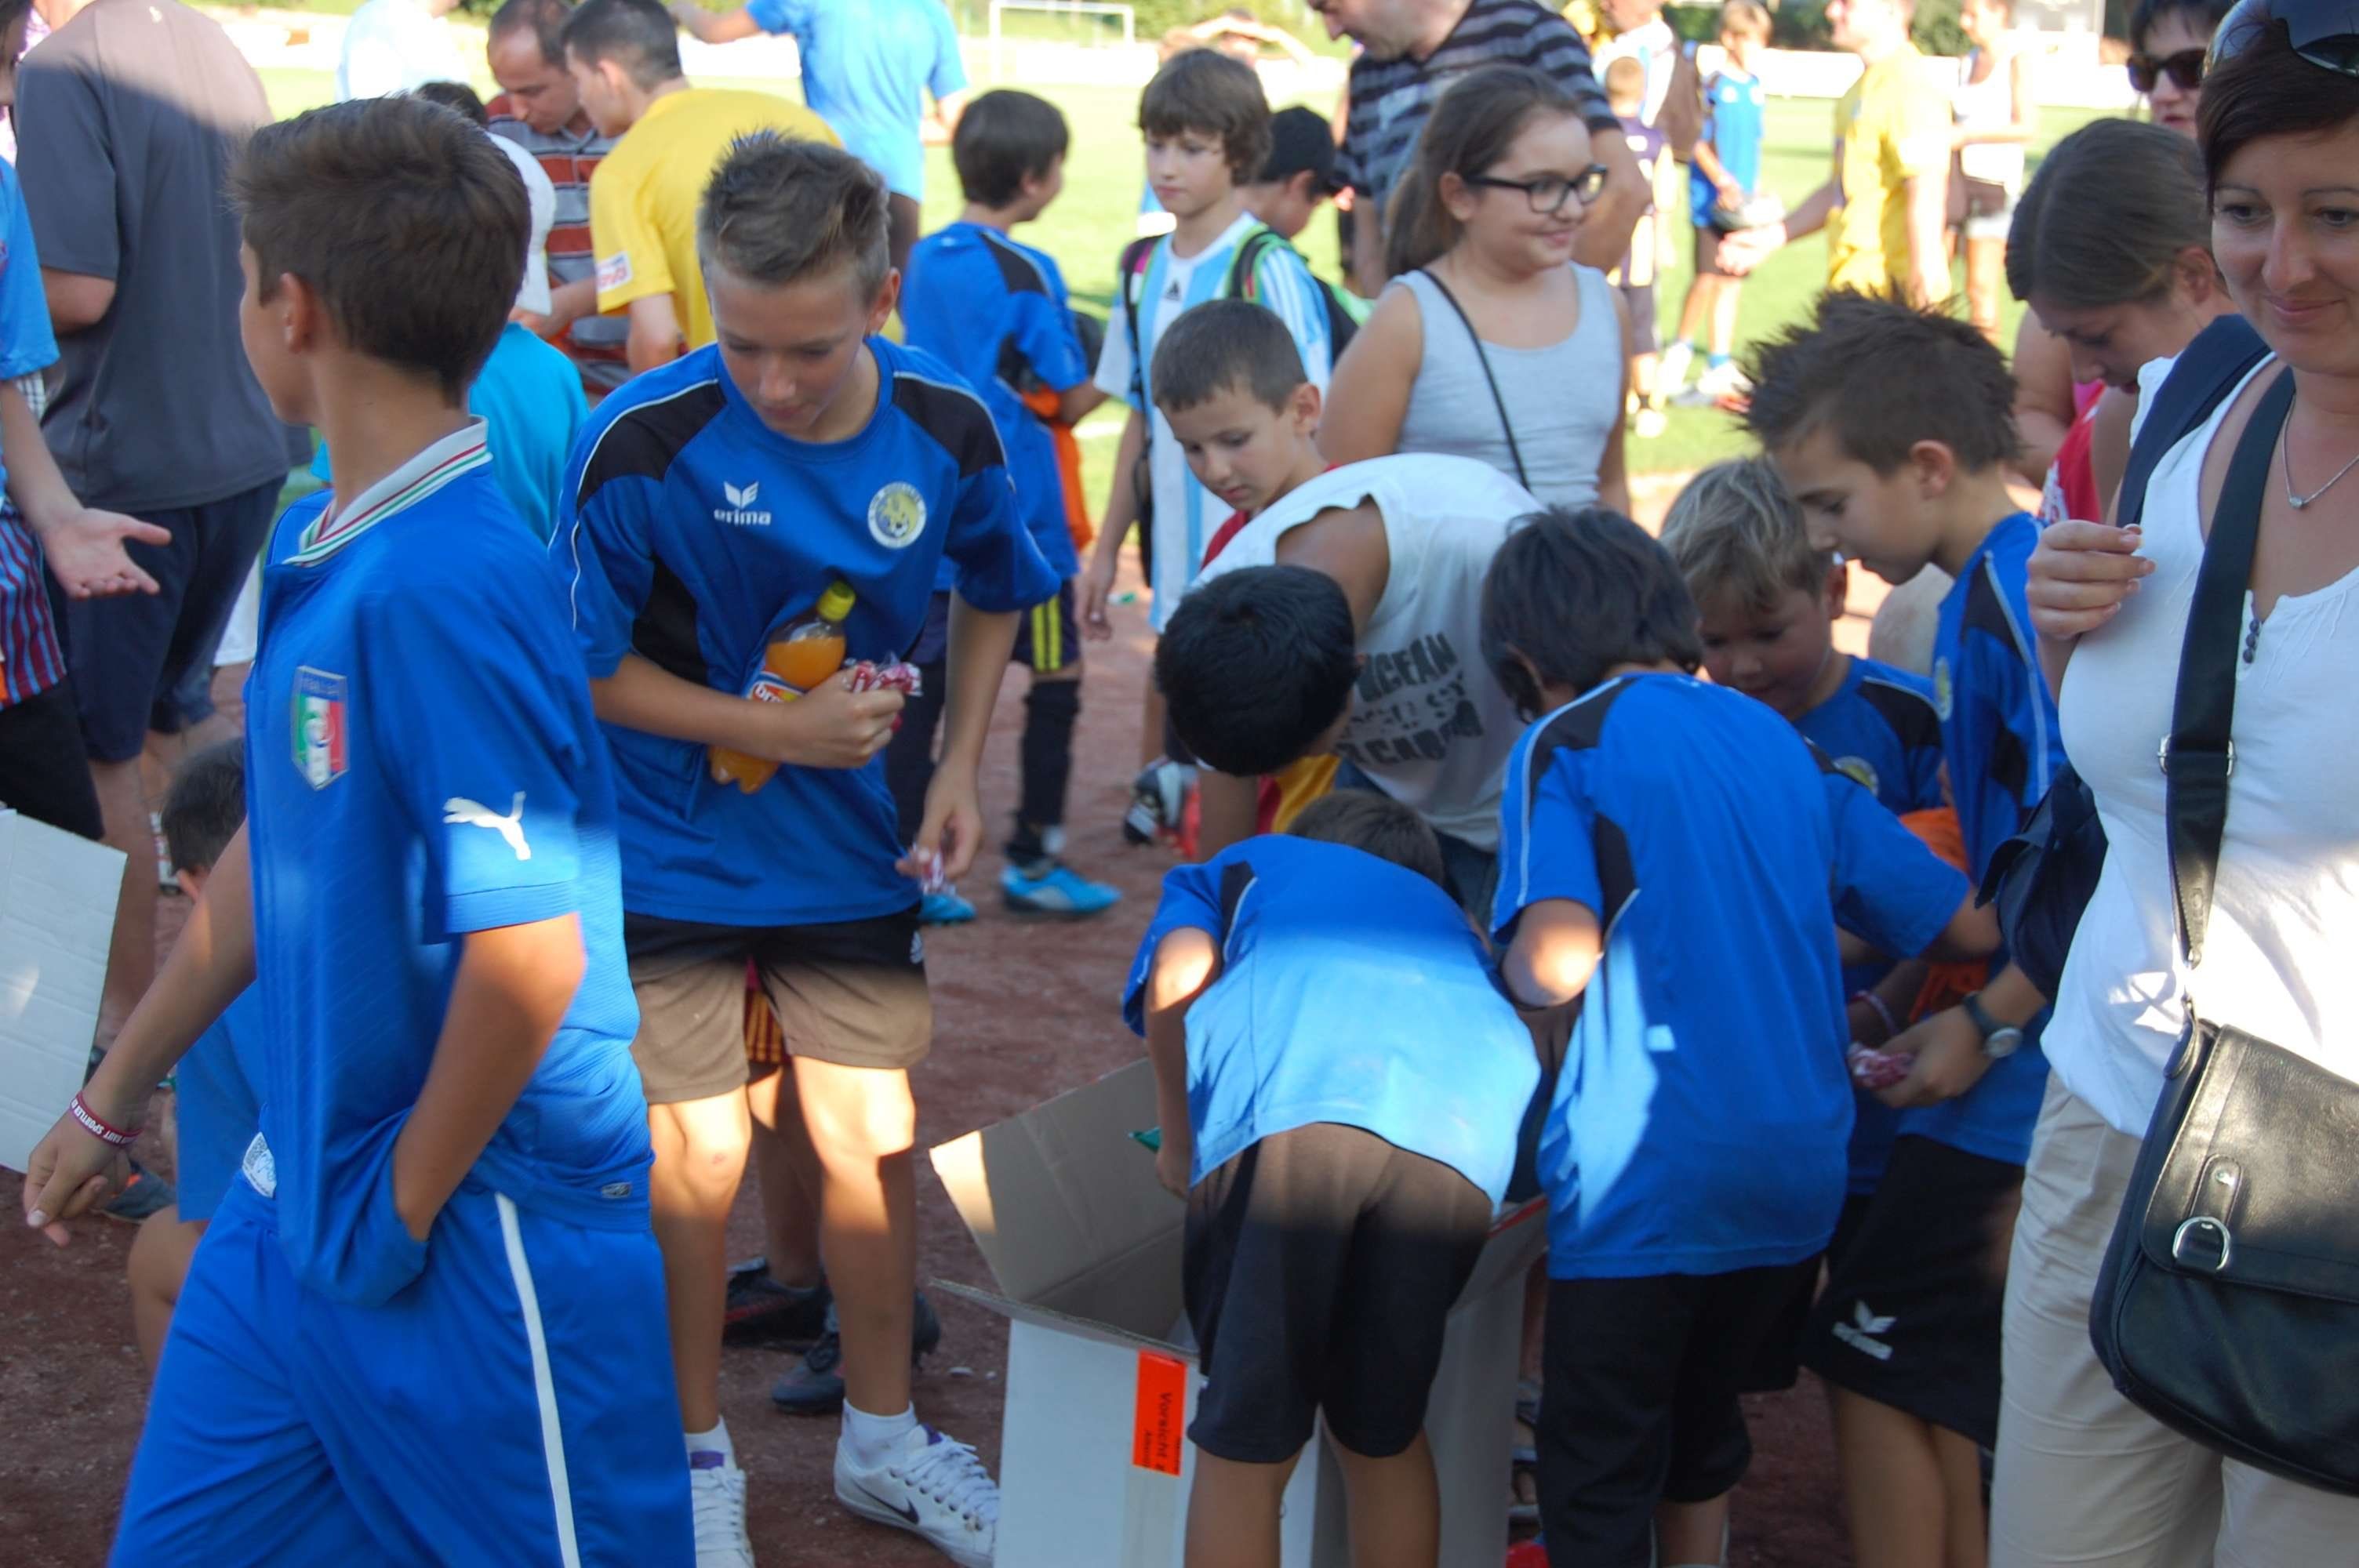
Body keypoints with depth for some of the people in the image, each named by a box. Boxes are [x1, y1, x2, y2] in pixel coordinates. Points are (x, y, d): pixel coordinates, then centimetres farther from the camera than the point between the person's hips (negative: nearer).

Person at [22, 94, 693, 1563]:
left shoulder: (448, 588, -24)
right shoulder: (314, 545, 4)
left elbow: (532, 949, -25)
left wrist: (404, 1209, -14)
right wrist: (112, 1098, 23)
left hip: (476, 1236, -8)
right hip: (297, 1198, 8)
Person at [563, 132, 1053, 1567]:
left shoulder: (949, 429, -11)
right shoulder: (643, 444, -22)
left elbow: (995, 595, 10)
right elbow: (587, 668, -12)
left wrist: (960, 772, 0)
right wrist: (781, 730, -18)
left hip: (852, 851, 3)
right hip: (675, 847, -3)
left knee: (873, 1136, 11)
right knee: (698, 1154, 3)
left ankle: (883, 1435, 30)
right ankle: (697, 1452, 24)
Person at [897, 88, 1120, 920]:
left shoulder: (922, 260, 6)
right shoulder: (1027, 274, -13)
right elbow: (1068, 401, -9)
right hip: (1013, 511, -6)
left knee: (926, 678, 8)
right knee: (1057, 673, 6)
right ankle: (1034, 858, 10)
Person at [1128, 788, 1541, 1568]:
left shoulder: (1240, 867, 35)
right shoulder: (1443, 915, 44)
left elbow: (1177, 980, 12)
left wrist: (1179, 1144, 24)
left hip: (1291, 1104, -3)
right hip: (1462, 1132, 3)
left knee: (1244, 1448, 5)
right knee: (1385, 1436, 20)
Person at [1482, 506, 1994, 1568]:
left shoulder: (1566, 745, -6)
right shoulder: (1783, 745, 11)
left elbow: (1559, 958, -22)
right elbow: (1970, 927, 13)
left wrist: (1505, 960, 0)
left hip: (1643, 1184, -6)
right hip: (1800, 1171, 6)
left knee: (1595, 1478, 7)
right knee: (1703, 1436, 24)